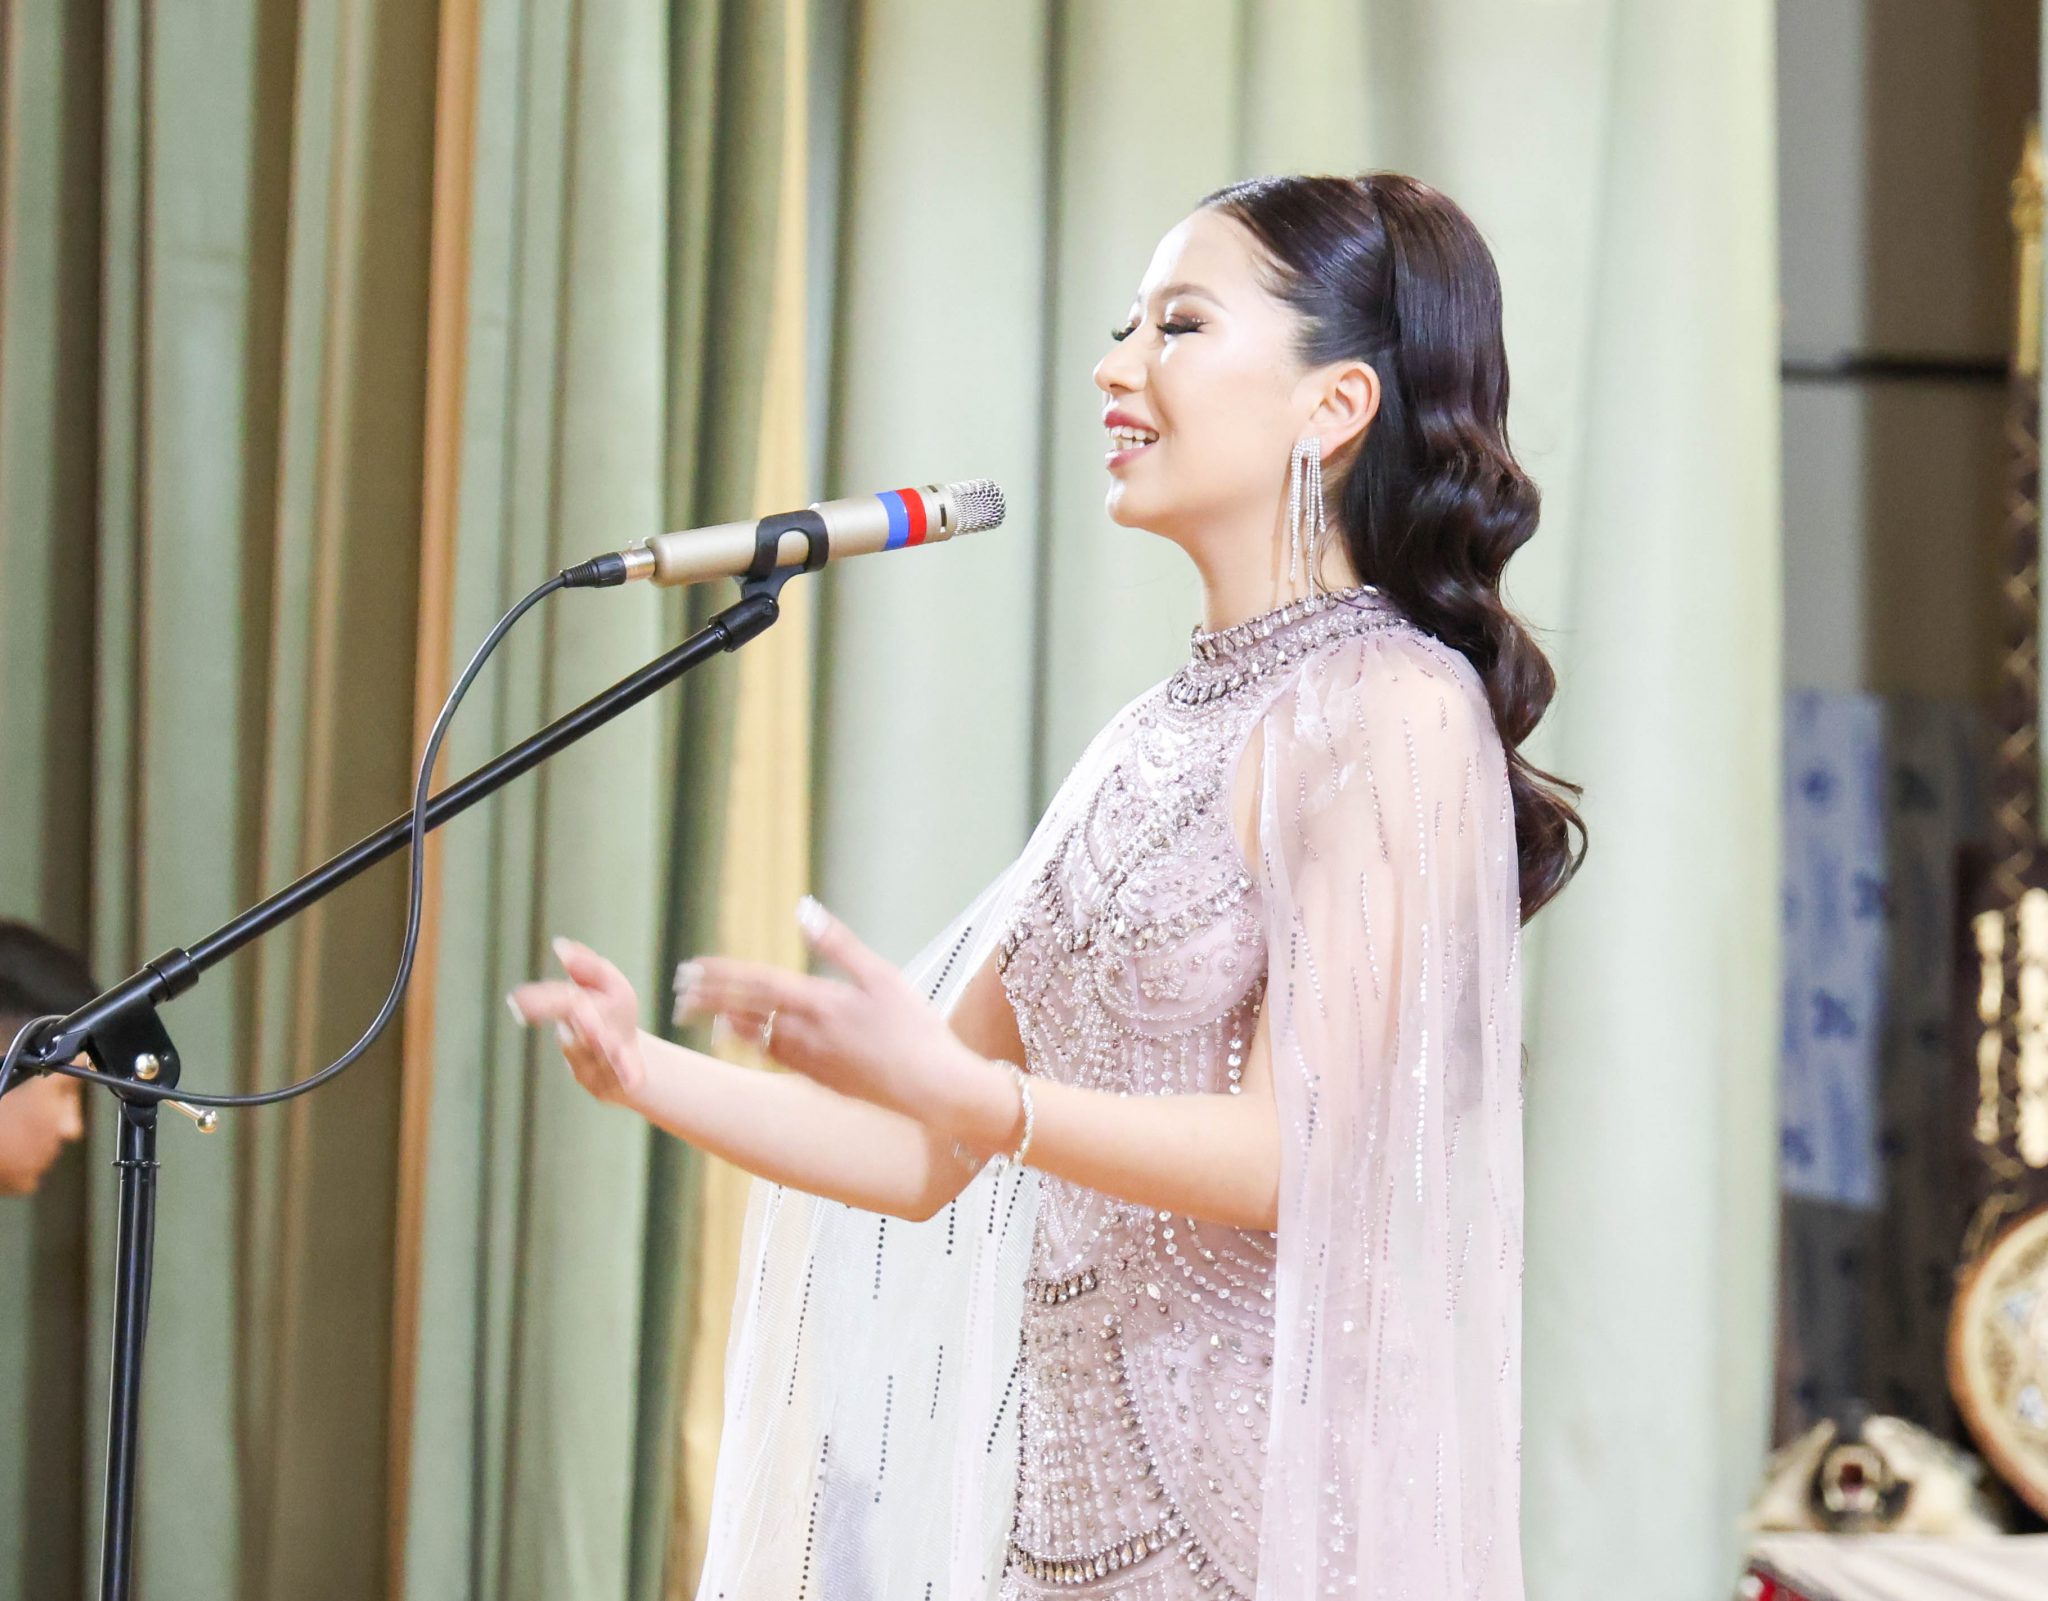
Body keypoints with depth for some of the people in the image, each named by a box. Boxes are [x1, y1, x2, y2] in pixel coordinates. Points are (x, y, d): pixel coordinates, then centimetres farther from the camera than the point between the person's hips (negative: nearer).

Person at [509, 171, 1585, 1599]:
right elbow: (924, 1164, 13)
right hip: (1081, 1486, 7)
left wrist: (959, 1089, -29)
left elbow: (1292, 1152, -19)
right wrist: (651, 1075, 0)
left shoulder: (1388, 716, -10)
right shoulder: (1159, 735, 15)